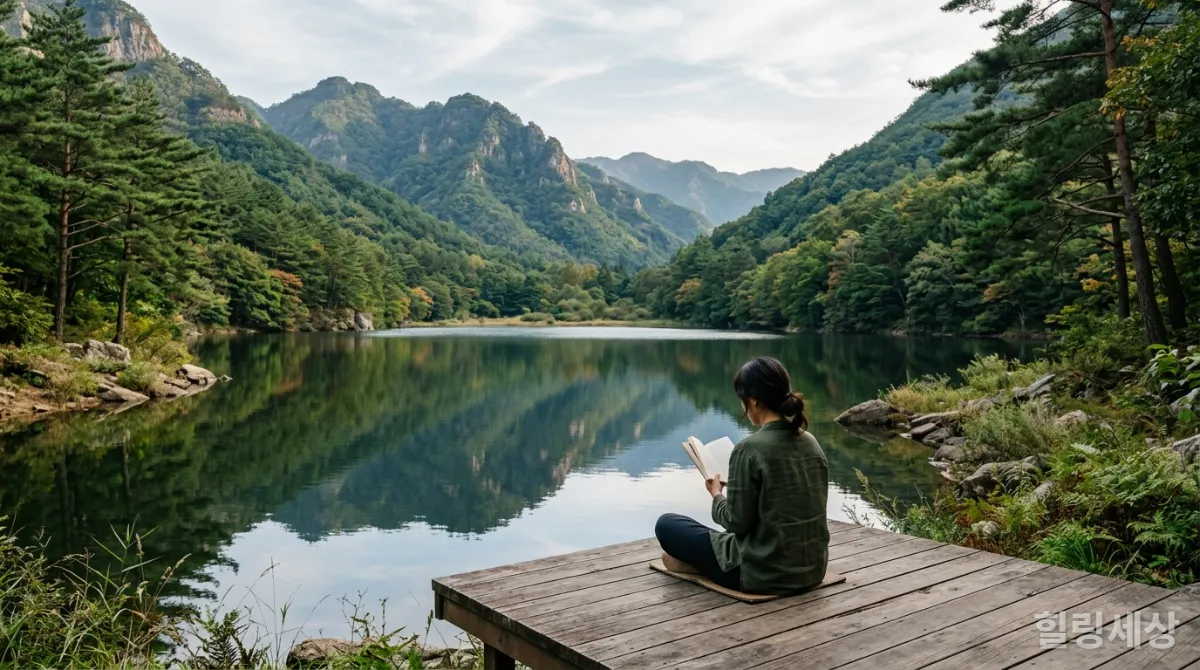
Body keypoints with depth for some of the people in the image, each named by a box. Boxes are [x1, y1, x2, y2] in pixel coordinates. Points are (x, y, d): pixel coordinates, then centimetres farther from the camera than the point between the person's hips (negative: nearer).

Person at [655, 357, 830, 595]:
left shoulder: (749, 449, -22)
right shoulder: (810, 442, 1)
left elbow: (737, 523, -17)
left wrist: (717, 494, 2)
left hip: (765, 574, -7)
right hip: (812, 569, 7)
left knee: (666, 524, 7)